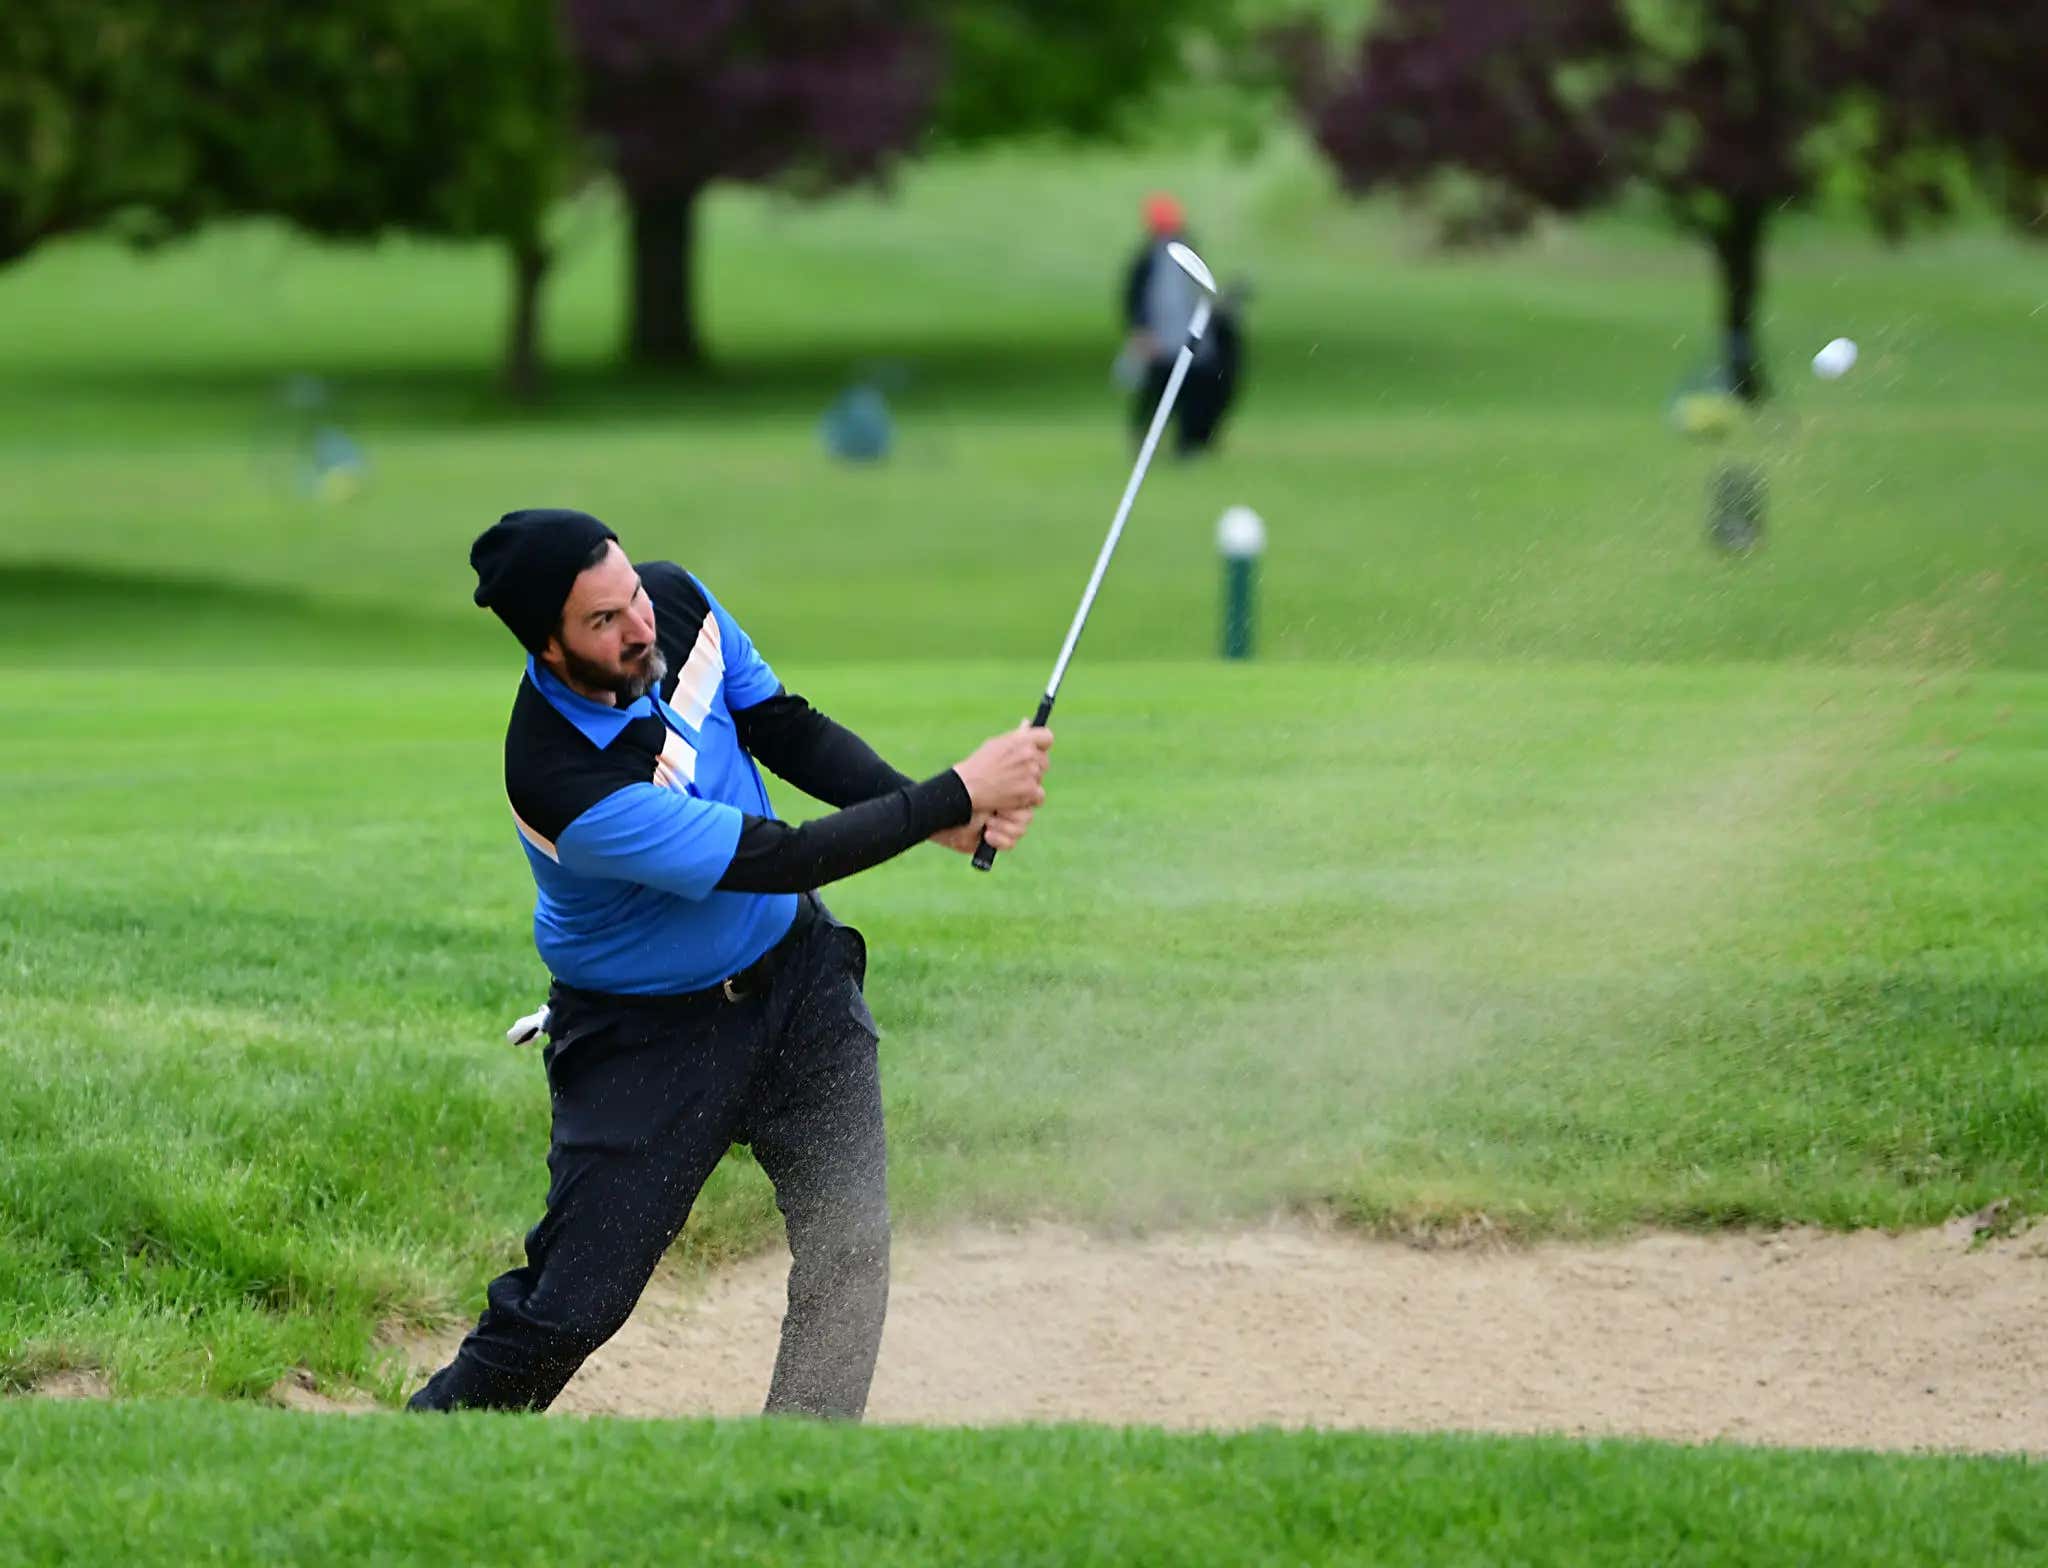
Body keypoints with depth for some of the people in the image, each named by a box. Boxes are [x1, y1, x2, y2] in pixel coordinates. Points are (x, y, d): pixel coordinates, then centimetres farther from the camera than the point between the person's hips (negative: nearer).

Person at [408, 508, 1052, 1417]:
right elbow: (778, 858, -30)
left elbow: (789, 730, 0)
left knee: (850, 1253, -6)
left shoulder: (675, 603, -14)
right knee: (569, 1309, -5)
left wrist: (938, 815, -15)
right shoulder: (564, 788, -34)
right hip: (649, 1030, -6)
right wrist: (958, 794, -26)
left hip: (796, 969, 6)